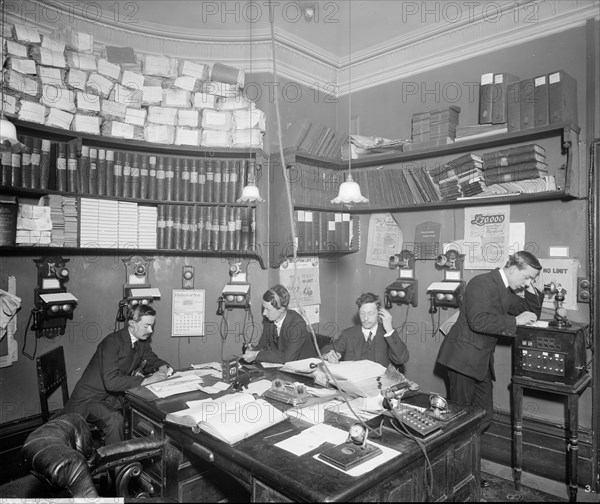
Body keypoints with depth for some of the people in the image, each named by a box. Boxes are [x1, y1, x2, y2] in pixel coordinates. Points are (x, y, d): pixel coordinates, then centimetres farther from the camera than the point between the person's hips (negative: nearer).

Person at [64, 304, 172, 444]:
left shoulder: (142, 341, 0)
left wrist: (162, 367, -10)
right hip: (90, 399, -7)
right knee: (114, 419, -34)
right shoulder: (112, 342, -24)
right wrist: (145, 380, -34)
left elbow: (153, 360, 14)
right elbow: (111, 381, -32)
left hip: (115, 396, 7)